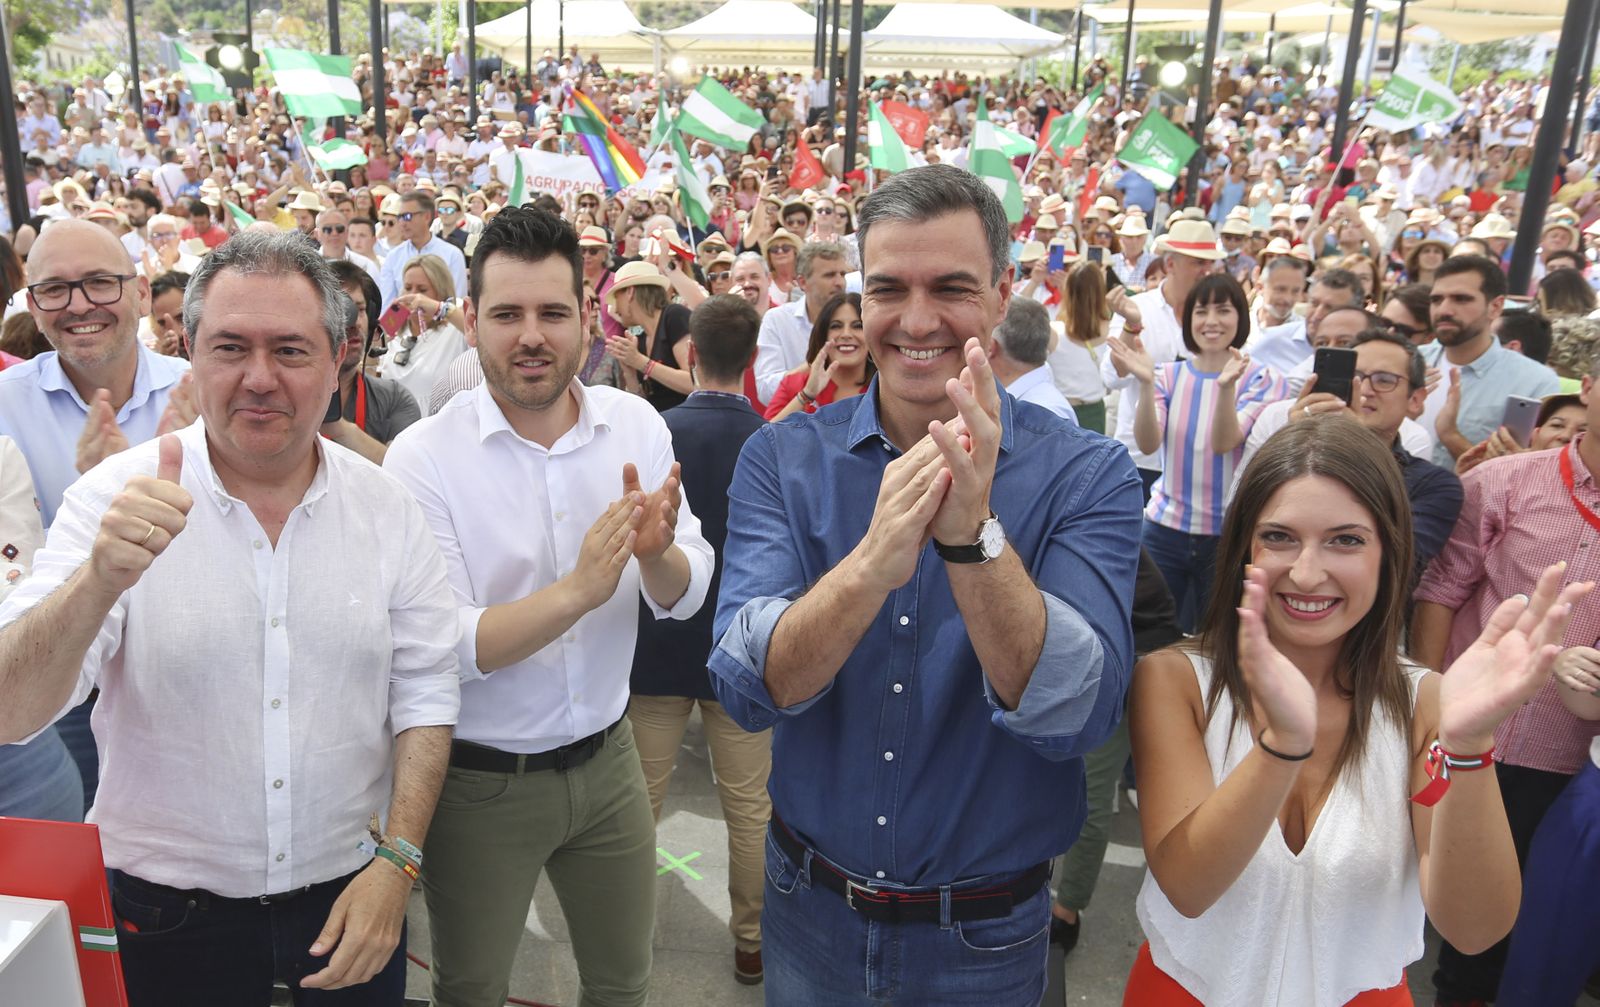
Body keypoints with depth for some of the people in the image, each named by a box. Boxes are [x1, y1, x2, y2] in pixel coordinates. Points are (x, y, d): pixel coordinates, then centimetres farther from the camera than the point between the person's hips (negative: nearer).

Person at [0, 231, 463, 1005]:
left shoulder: (387, 508, -6)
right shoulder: (115, 499, -11)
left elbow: (424, 693, -2)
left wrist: (397, 862, -11)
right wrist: (100, 579, -36)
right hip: (170, 910, -1)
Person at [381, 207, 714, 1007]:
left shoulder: (636, 424, -6)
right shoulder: (424, 456, -16)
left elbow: (685, 597, -4)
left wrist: (656, 553, -26)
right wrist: (576, 591, -35)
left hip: (607, 760, 3)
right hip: (479, 782, -3)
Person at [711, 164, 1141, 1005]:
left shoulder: (1086, 475, -14)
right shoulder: (782, 459, -10)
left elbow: (1075, 714, -24)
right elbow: (745, 689, -21)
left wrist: (974, 532, -39)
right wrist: (872, 562, -38)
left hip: (985, 936, -1)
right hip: (809, 909, 1)